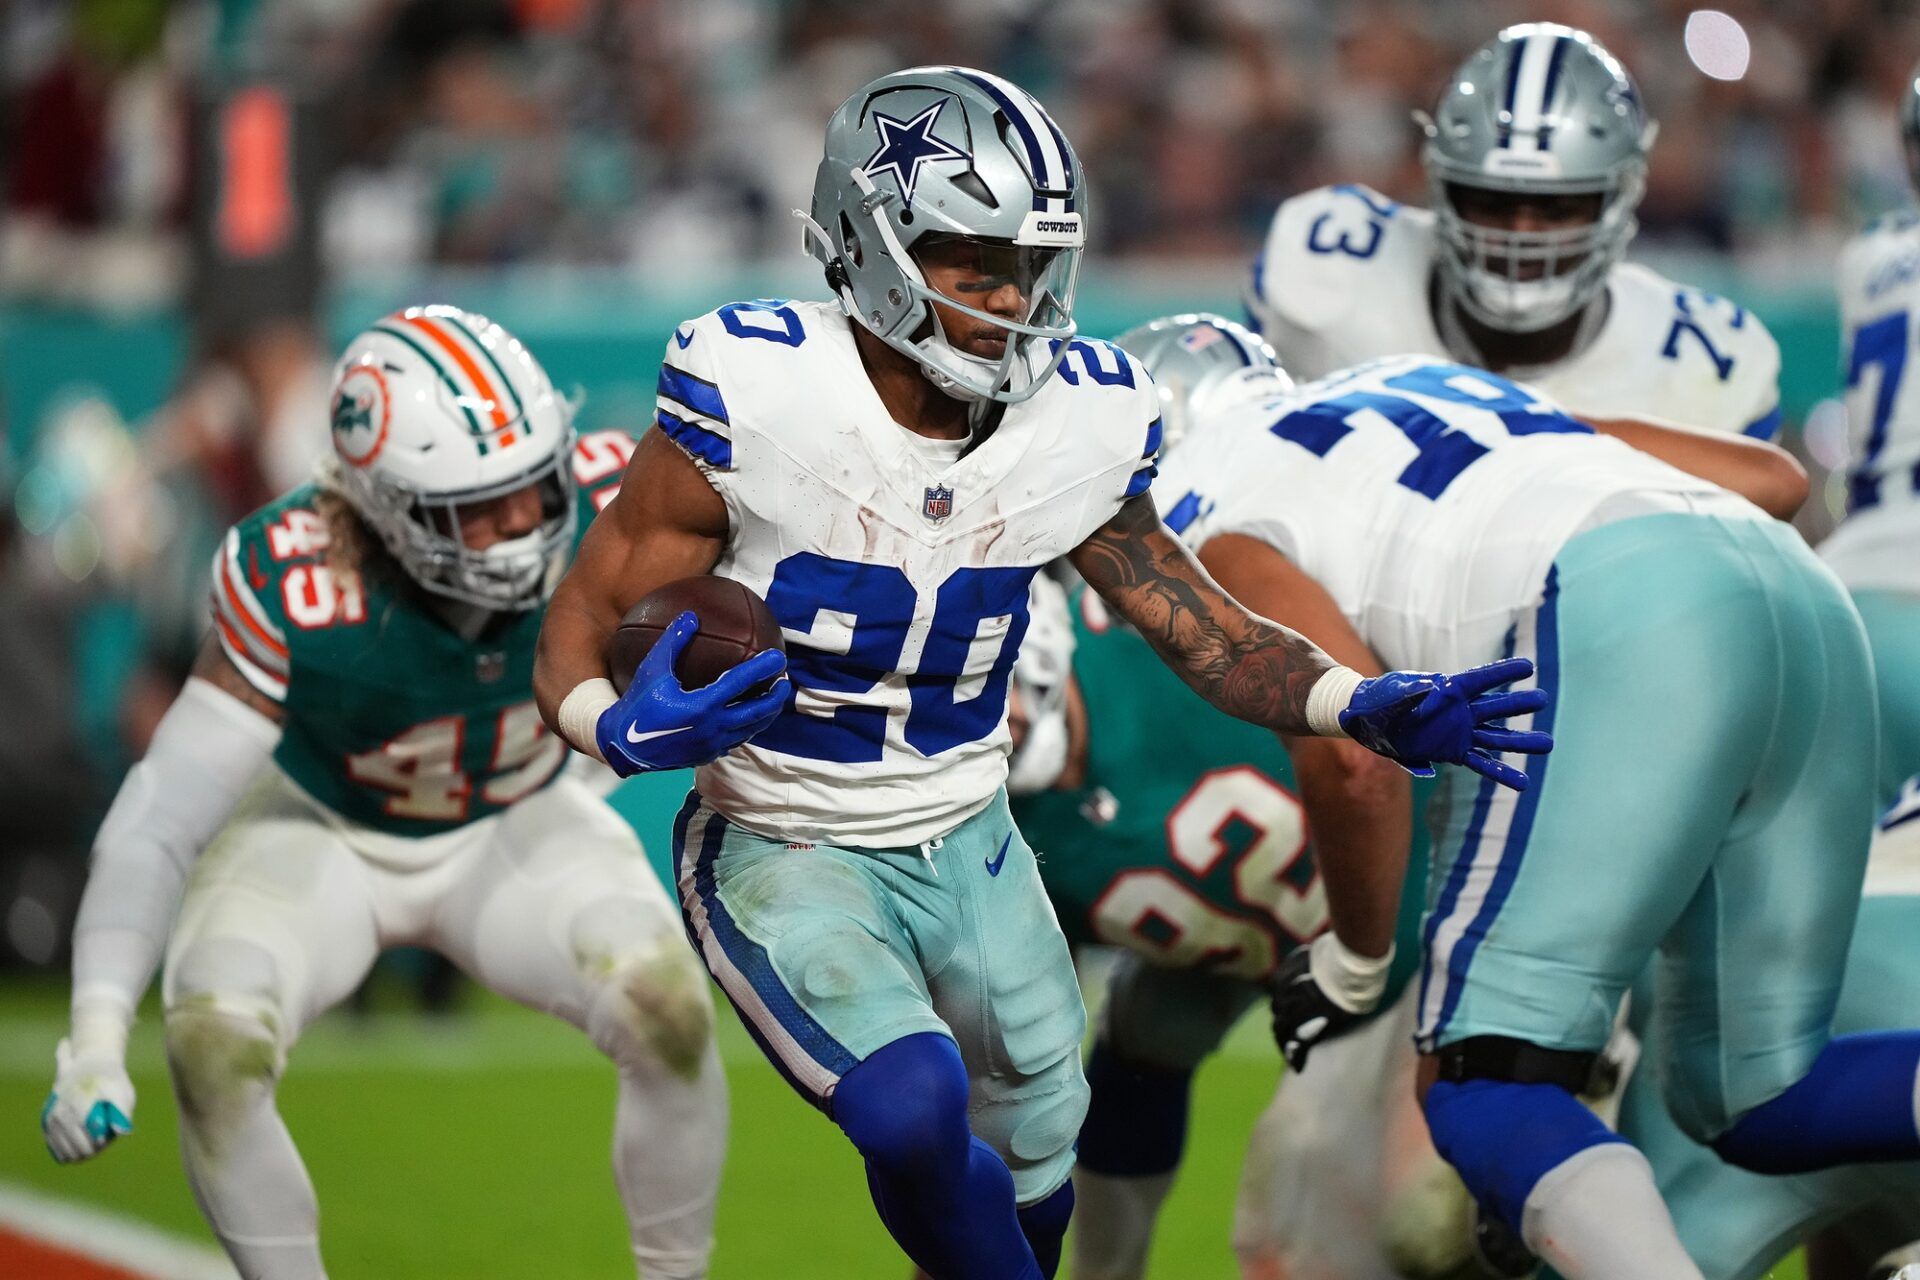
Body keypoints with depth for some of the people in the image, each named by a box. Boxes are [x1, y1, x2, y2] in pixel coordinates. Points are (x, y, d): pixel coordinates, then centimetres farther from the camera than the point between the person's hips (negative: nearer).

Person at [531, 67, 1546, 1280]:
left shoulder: (1073, 427, -9)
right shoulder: (760, 398, -23)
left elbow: (1203, 627, 1)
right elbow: (581, 623, -17)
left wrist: (1364, 705, -18)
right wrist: (627, 728, -40)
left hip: (969, 848, 5)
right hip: (789, 854, -5)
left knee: (1034, 1160, 15)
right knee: (914, 1110, -28)